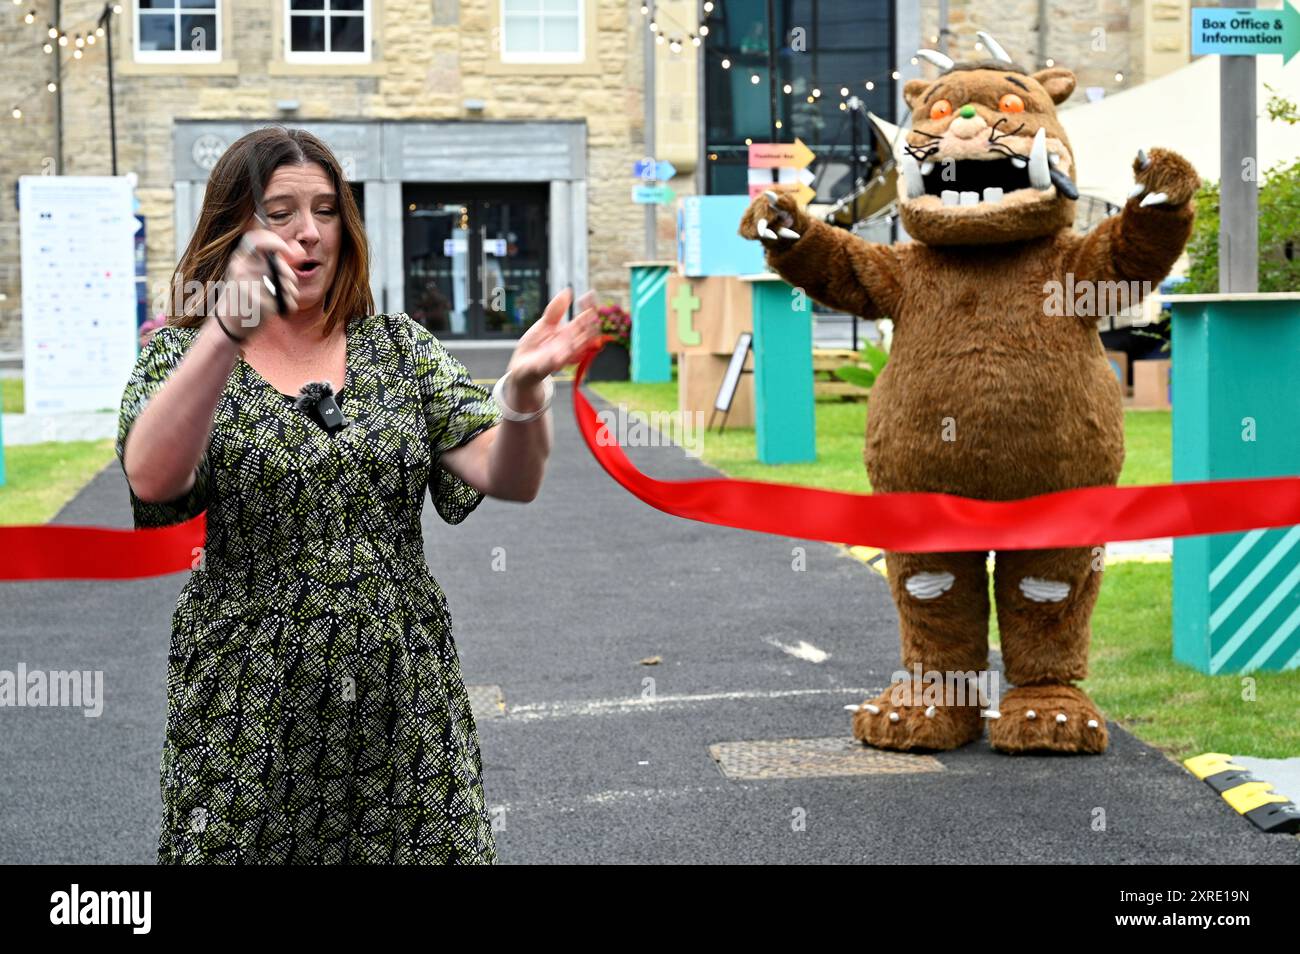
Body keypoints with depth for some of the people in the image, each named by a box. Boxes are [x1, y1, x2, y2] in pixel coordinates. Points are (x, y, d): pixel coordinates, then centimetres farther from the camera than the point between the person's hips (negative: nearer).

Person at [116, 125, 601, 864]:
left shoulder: (400, 348, 6)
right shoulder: (183, 356, 0)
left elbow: (507, 478, -5)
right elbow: (152, 479, -22)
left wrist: (523, 389, -26)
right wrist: (228, 333, -34)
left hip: (406, 705, 2)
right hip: (252, 712, -2)